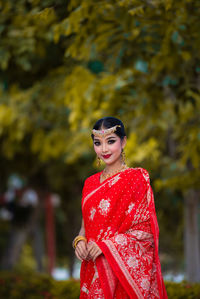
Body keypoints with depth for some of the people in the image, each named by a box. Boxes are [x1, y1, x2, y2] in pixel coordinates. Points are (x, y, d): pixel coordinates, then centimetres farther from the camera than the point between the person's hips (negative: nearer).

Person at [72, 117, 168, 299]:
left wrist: (106, 245, -18)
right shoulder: (91, 183, 11)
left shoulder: (137, 178, -5)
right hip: (94, 269, 5)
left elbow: (147, 230, -10)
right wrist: (80, 241, -6)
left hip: (126, 268, -5)